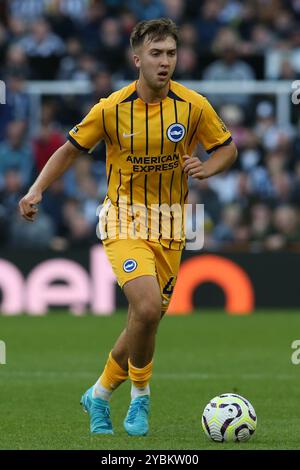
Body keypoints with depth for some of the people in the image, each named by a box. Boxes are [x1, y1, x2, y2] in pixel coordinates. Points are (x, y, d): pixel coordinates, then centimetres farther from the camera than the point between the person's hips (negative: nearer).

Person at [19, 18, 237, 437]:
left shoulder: (194, 106, -6)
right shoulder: (112, 109, -9)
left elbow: (228, 148, 8)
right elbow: (71, 149, 3)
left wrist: (207, 168, -13)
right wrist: (37, 191, -8)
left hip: (169, 226, 3)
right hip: (124, 219, -3)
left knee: (144, 323, 7)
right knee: (147, 307, -24)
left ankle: (100, 395, 30)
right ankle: (140, 394, -2)